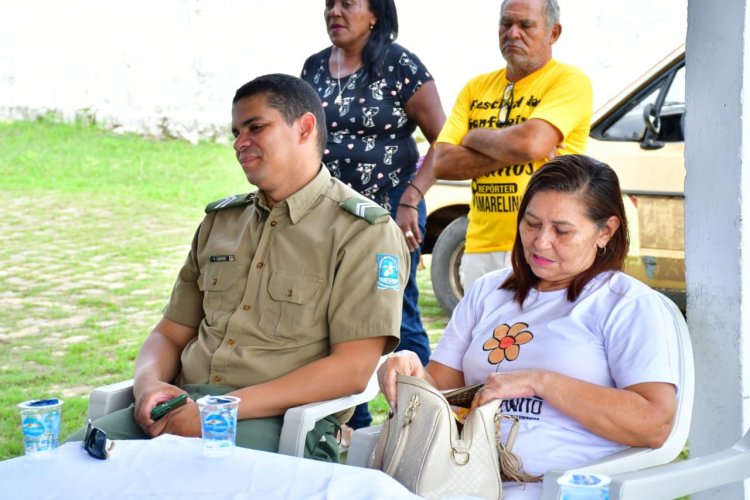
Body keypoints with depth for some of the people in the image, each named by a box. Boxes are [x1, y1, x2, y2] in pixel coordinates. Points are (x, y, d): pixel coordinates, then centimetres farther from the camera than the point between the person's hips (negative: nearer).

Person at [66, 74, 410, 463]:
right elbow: (171, 334, 23)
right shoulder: (220, 221, 21)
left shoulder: (363, 232, -1)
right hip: (182, 406, 7)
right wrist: (149, 382, -3)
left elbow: (353, 368, -11)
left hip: (277, 422, -6)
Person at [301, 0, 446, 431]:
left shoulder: (399, 65, -8)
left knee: (399, 319, 0)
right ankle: (352, 422, 22)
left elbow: (442, 140, -9)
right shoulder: (315, 67, 9)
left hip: (389, 210, -5)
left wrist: (411, 200, -16)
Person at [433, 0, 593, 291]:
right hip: (480, 248, 5)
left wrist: (475, 137, -2)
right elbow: (442, 163, 2)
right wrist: (512, 152, -9)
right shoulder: (477, 87, 12)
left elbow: (531, 143, -20)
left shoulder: (570, 81, -3)